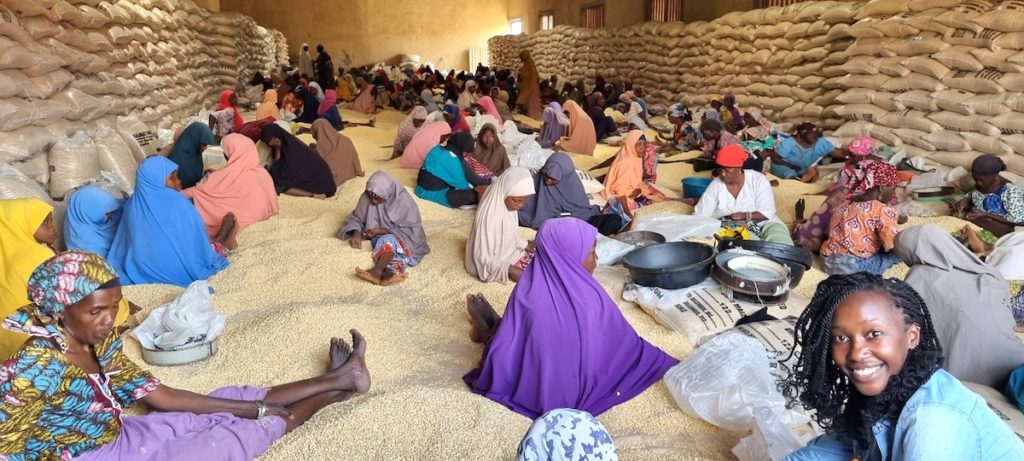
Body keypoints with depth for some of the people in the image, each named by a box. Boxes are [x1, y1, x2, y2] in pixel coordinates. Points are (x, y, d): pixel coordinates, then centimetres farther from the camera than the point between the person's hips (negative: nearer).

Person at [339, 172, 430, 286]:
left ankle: (377, 270, -56)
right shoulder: (366, 198, -8)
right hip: (379, 237, 4)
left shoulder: (403, 201, -19)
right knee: (385, 241, -32)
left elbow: (411, 231, -16)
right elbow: (355, 218, 3)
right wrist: (356, 232, -20)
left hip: (402, 239, -3)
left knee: (388, 240, -36)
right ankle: (388, 270, -53)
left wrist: (383, 231, -21)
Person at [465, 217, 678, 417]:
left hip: (532, 393, -1)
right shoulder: (592, 295, -22)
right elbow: (625, 343, -7)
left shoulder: (527, 292, -22)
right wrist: (664, 365, 10)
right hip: (575, 394, 1)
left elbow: (504, 350, -15)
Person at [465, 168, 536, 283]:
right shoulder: (489, 215, -31)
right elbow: (484, 258, -27)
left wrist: (525, 244, 0)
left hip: (509, 252, 9)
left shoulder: (509, 205, -6)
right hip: (492, 264, -9)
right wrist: (509, 270, -33)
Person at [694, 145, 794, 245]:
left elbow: (767, 212, -10)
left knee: (782, 245, -28)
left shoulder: (758, 180, -6)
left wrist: (746, 216, -26)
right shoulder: (715, 185, -2)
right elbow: (699, 215, -4)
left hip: (762, 224, 0)